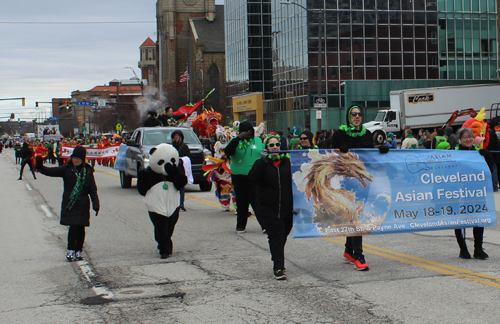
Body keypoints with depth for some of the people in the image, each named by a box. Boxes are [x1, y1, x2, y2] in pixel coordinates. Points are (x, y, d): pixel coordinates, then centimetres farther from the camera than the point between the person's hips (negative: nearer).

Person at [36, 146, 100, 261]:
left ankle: (78, 250, 19)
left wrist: (95, 204, -2)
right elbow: (51, 172, -8)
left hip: (83, 205, 2)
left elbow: (93, 189, 6)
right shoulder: (66, 169, 0)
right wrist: (40, 167, -26)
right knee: (73, 227, -10)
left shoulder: (88, 171, 5)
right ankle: (70, 250, 6)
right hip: (69, 204, -2)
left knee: (81, 228, 4)